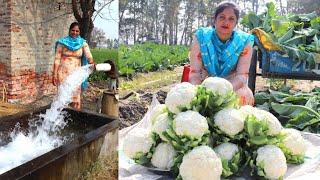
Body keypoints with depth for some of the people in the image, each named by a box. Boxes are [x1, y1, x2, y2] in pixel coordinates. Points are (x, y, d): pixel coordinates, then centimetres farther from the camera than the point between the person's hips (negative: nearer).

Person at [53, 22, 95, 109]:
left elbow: (88, 55, -15)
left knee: (75, 97, 4)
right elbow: (57, 59, -1)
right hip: (64, 72, -1)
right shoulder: (62, 42, -1)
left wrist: (92, 63, -37)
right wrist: (55, 74, -6)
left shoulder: (83, 43, 2)